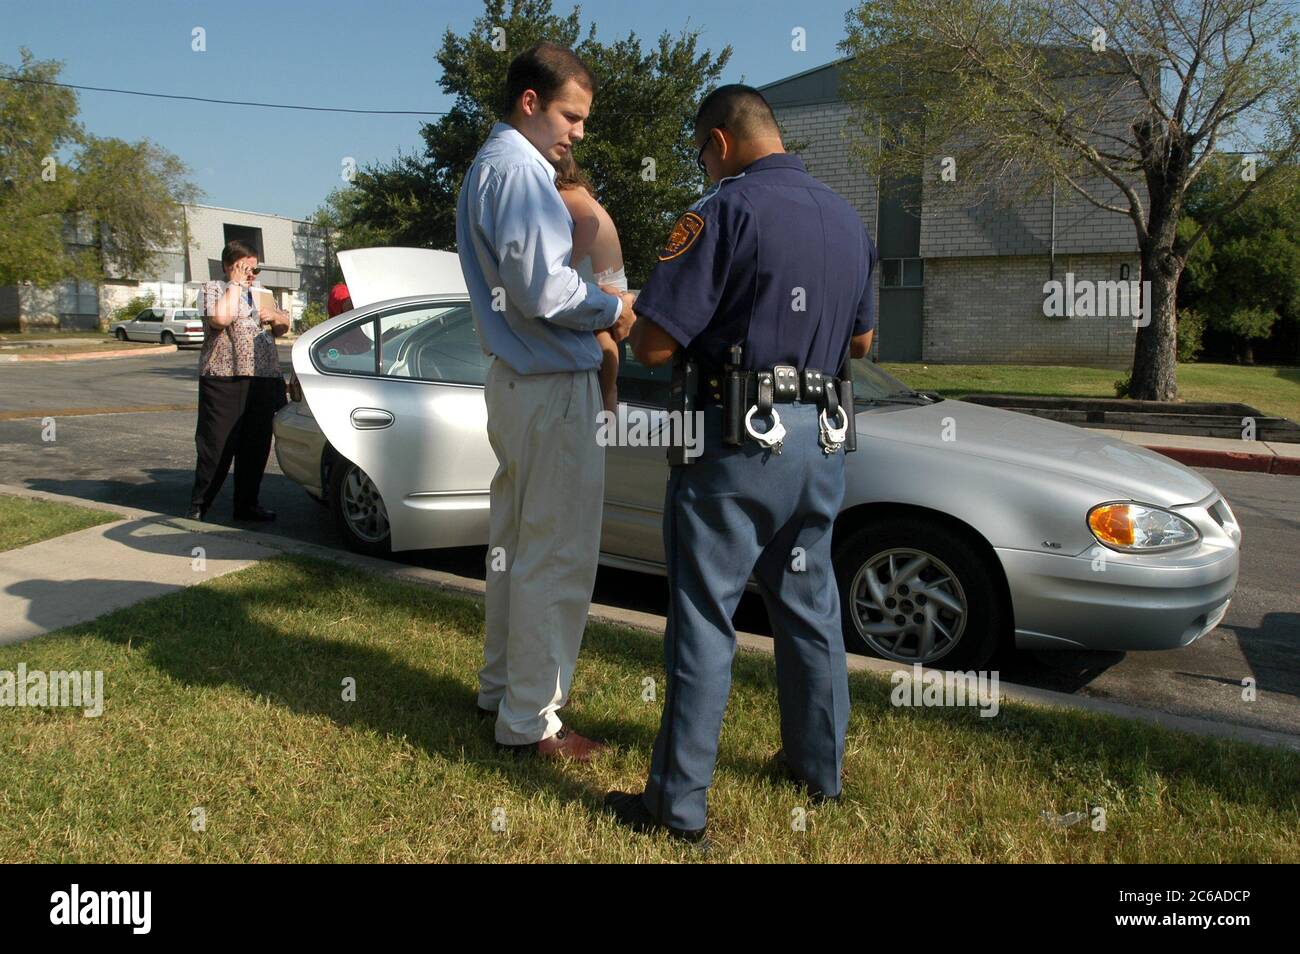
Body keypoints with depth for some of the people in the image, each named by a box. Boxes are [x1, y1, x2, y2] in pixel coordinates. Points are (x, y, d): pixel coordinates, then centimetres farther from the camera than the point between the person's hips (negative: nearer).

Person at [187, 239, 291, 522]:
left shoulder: (261, 294, 22)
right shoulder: (213, 288, 3)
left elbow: (282, 328, 29)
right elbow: (221, 318, -17)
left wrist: (276, 316, 6)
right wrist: (235, 284, -8)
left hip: (263, 380, 6)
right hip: (224, 379, -6)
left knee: (256, 446, 7)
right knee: (218, 445, -4)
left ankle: (247, 504, 16)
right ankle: (199, 505, 7)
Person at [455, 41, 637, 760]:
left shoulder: (489, 168, 18)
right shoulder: (518, 170, -15)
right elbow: (541, 289, -24)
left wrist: (596, 306, 9)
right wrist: (612, 309, -7)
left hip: (516, 379, 11)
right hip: (553, 387, -11)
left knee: (516, 542, 18)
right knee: (556, 557, -4)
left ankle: (503, 685, 32)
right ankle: (529, 721, 6)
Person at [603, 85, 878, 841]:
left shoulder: (728, 210, -12)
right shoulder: (848, 219, 11)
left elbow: (653, 346, -16)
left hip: (739, 442, -7)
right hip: (822, 439, 7)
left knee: (705, 621, 0)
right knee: (810, 607, 18)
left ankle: (680, 802, 8)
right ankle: (820, 767, 32)